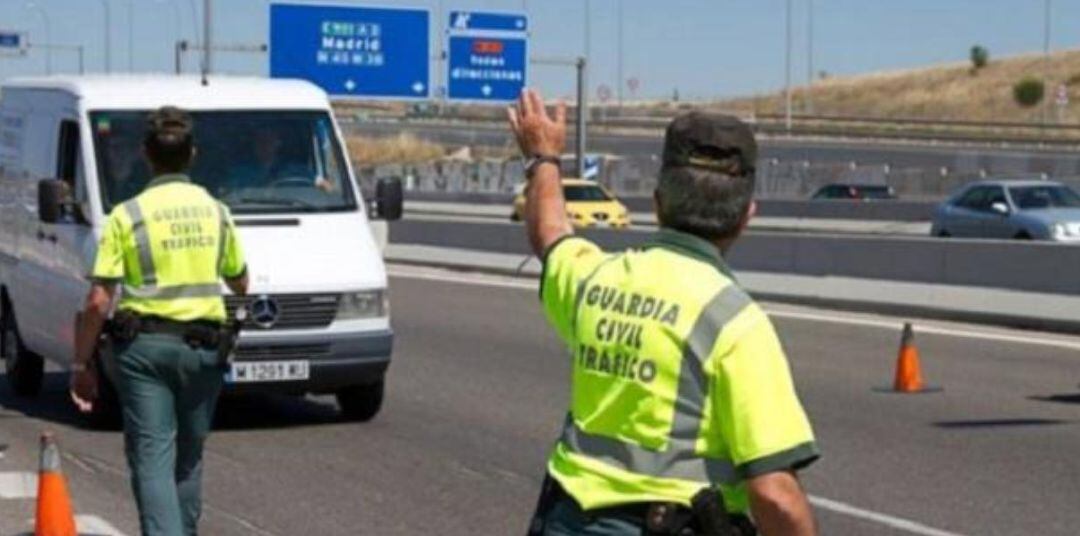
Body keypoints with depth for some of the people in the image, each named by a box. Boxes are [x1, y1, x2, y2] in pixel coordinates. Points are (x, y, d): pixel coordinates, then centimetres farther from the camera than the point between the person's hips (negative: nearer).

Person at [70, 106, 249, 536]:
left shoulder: (127, 215, -6)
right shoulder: (215, 211, 5)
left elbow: (99, 301, -10)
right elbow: (239, 282, 19)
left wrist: (82, 363, -1)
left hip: (143, 345, -3)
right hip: (201, 344, 3)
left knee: (152, 459, -4)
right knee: (189, 454, 18)